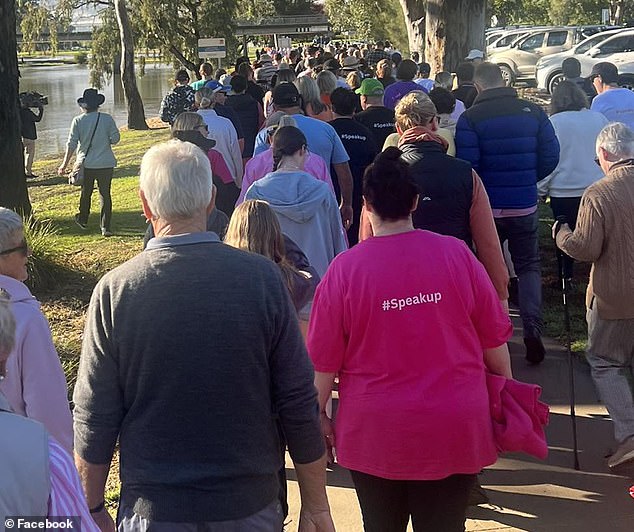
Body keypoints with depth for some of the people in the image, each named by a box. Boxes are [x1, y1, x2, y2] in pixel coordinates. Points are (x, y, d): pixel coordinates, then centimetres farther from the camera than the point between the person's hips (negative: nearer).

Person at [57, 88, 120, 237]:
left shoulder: (78, 120, -6)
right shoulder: (107, 119, -6)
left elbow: (71, 144, -6)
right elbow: (115, 138, -5)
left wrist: (64, 164, 0)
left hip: (86, 164, 1)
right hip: (106, 164, -1)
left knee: (86, 193, 19)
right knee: (105, 194, 4)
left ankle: (83, 220, 38)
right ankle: (106, 227, 0)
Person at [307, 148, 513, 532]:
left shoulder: (344, 269, -11)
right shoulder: (457, 255, -7)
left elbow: (323, 360, -6)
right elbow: (494, 338, 1)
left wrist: (320, 415, 9)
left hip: (375, 434, -1)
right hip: (454, 430, 1)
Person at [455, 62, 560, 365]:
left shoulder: (470, 118, -11)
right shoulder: (532, 111, -4)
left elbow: (466, 164, -16)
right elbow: (551, 156, -2)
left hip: (487, 206, -1)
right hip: (525, 205, 1)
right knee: (529, 266, 14)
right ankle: (532, 327, -2)